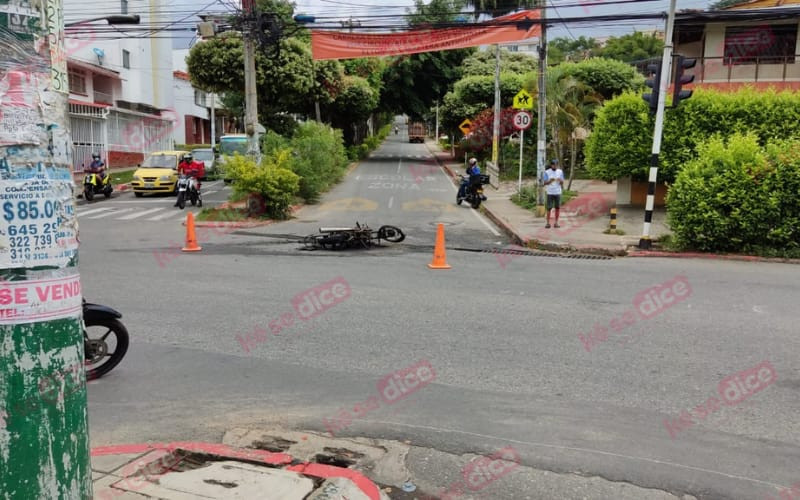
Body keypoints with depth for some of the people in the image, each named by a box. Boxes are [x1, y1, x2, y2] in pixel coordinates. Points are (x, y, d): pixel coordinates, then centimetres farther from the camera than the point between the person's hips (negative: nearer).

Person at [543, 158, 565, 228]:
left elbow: (562, 183, 4)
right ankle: (548, 223, 3)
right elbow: (545, 183, -4)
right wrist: (550, 181, -24)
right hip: (550, 193, -2)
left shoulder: (560, 172, 5)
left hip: (558, 192, 2)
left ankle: (556, 222, 8)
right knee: (549, 208, -3)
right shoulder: (547, 172, -2)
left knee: (557, 208, 2)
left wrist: (560, 181, -19)